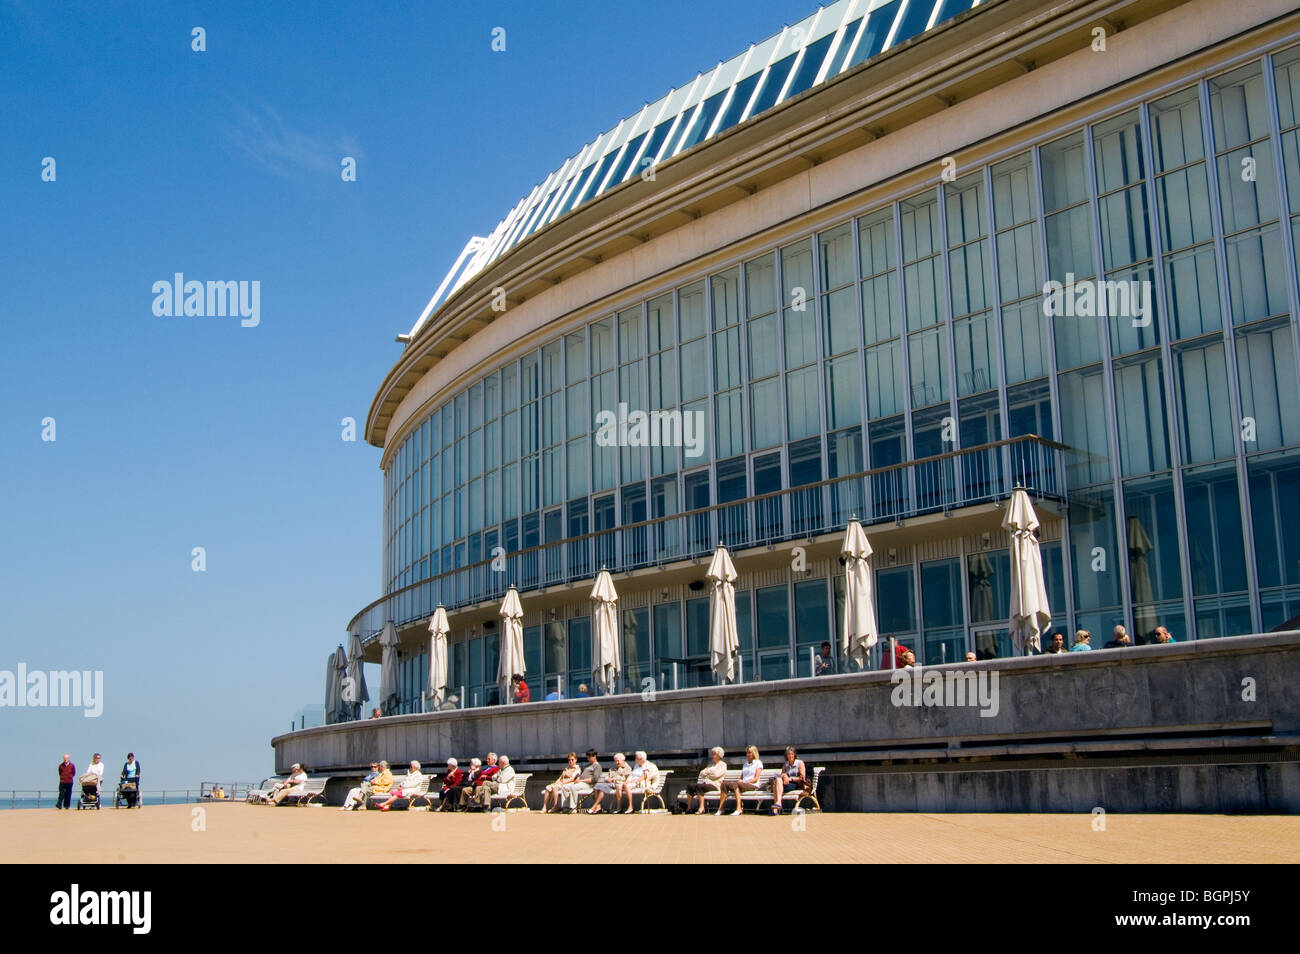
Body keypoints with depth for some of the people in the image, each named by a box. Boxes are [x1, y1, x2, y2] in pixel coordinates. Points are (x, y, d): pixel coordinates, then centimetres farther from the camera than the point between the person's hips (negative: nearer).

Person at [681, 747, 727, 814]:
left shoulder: (723, 765, 3)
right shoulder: (711, 763, 25)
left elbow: (716, 774, -14)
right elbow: (702, 773, 17)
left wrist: (707, 771, 1)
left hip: (715, 785, -7)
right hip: (706, 782, 8)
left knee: (699, 786, -35)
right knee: (690, 786, -15)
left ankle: (701, 808, -32)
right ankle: (688, 808, -13)